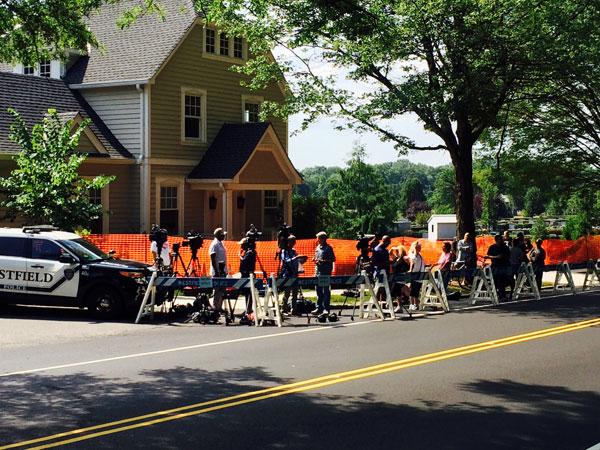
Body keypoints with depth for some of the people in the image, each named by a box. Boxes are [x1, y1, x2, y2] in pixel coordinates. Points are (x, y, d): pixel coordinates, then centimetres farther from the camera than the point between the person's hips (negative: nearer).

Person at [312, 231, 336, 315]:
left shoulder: (328, 248, -7)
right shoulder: (318, 247, 15)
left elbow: (333, 259, -10)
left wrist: (323, 261, -20)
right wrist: (315, 260, 2)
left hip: (326, 271, -7)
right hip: (318, 271, 7)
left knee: (326, 290, -4)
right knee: (318, 290, 9)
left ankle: (326, 308, -1)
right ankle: (319, 308, 15)